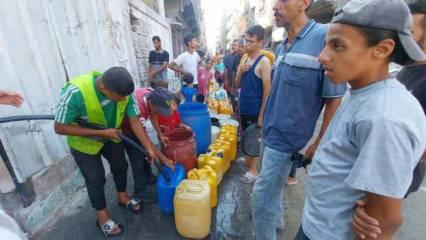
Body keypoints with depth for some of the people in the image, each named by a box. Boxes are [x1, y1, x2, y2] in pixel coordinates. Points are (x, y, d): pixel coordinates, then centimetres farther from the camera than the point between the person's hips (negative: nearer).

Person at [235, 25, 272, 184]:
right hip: (244, 107, 7)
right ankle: (248, 160, 38)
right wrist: (240, 72, -8)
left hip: (255, 109, -7)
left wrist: (262, 114, -17)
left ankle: (254, 170, 18)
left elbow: (267, 90, -16)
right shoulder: (244, 60, 10)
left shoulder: (264, 62, -13)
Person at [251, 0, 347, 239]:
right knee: (273, 188, 24)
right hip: (271, 133, 8)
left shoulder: (325, 36, -16)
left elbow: (335, 98, -15)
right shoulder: (282, 47, 7)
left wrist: (320, 143, -11)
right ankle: (277, 221, 49)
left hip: (285, 137, -7)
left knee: (261, 197, 4)